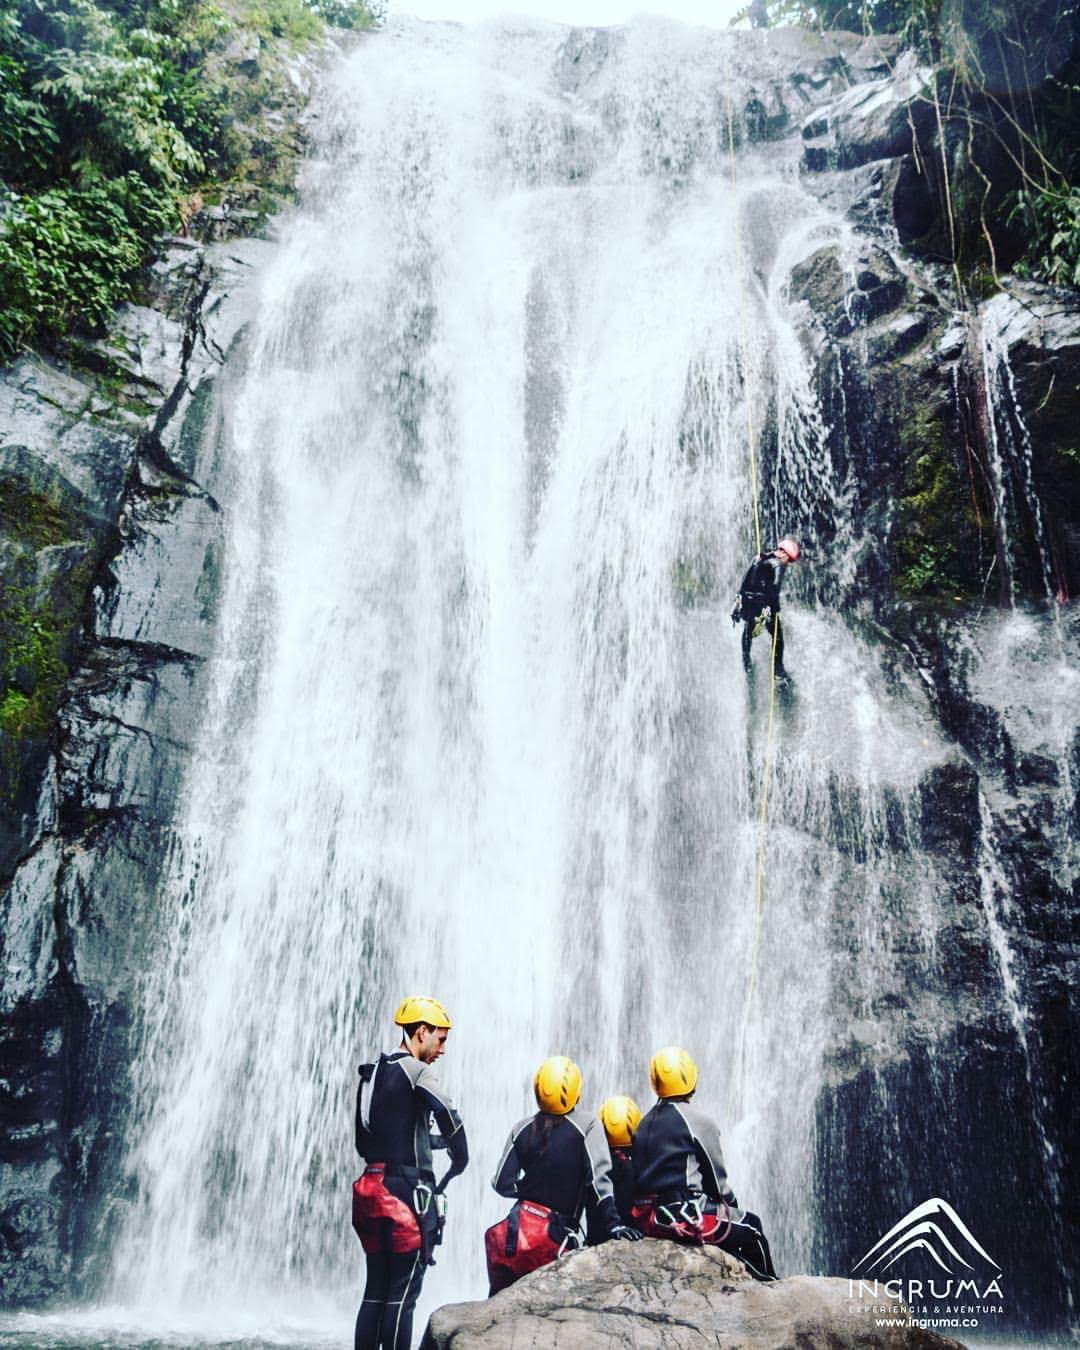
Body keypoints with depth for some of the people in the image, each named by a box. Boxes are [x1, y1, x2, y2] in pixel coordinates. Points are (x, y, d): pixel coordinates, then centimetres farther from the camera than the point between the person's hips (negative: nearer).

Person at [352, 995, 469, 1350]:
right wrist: (460, 1159, -5)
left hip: (372, 1187, 8)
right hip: (409, 1191, -8)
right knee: (402, 1295, -2)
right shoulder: (416, 1070, -9)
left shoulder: (370, 1075, 15)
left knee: (375, 1291, 13)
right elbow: (449, 1116, -23)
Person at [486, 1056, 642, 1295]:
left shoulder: (523, 1129, 5)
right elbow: (598, 1179, -13)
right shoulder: (587, 1126, -5)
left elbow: (502, 1182, 6)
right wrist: (613, 1224, -10)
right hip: (556, 1238, -4)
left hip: (519, 1227, 4)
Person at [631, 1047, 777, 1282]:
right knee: (750, 1226, 13)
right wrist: (734, 1207, 16)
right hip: (685, 1217, -7)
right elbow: (717, 1179, -3)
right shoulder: (698, 1121, -8)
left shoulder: (644, 1124, 11)